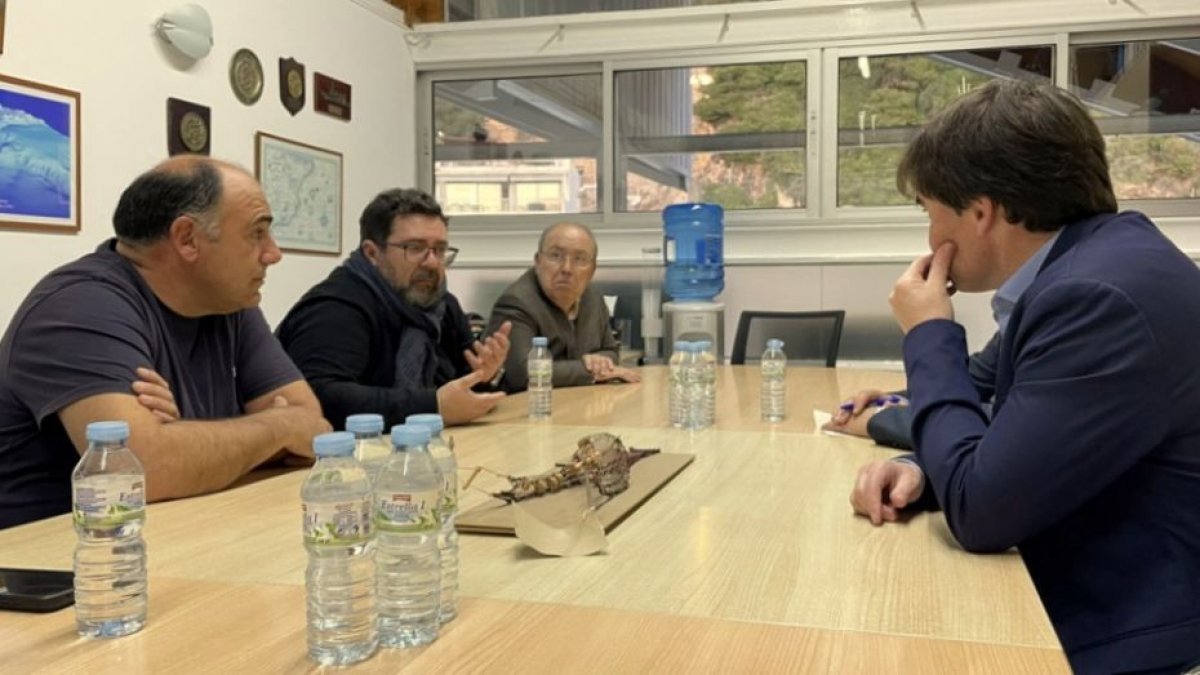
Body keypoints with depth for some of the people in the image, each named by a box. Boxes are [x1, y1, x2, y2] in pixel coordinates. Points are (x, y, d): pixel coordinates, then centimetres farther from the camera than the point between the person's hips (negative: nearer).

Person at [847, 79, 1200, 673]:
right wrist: (922, 466, -6)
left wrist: (929, 336, -12)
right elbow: (1009, 451, 14)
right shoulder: (1084, 261, 5)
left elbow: (980, 510, -23)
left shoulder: (1103, 295, -26)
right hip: (1082, 603, 8)